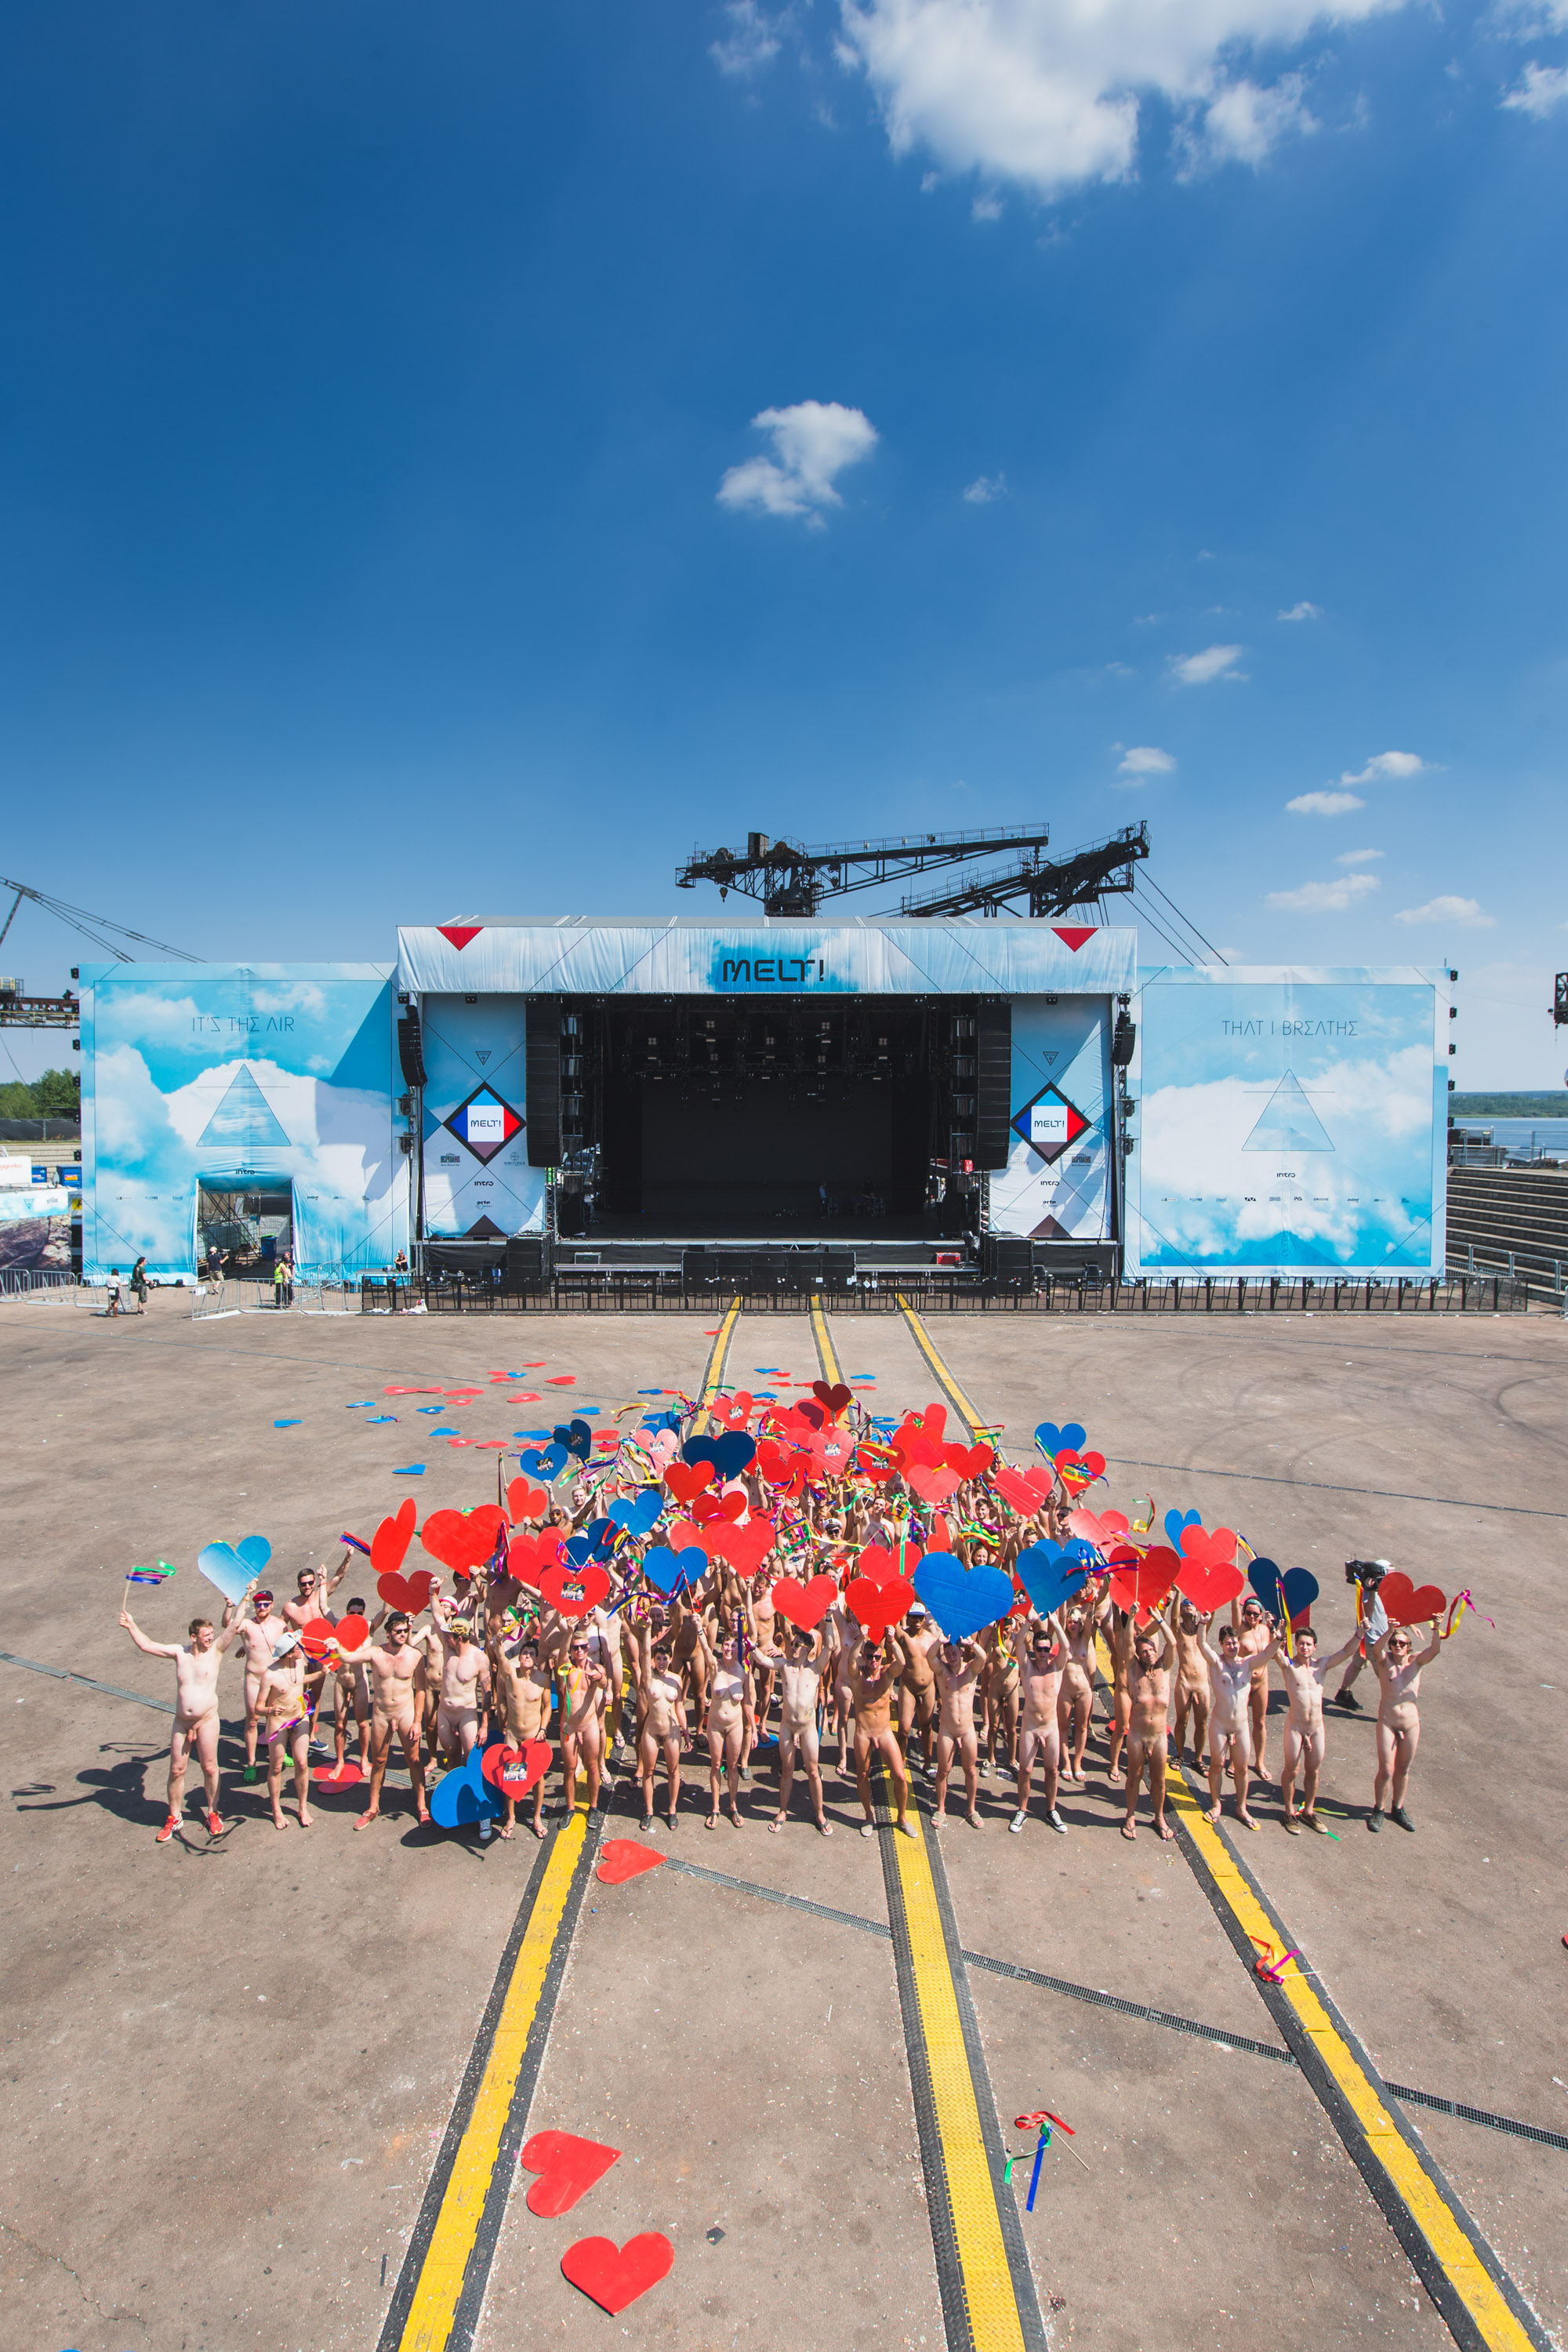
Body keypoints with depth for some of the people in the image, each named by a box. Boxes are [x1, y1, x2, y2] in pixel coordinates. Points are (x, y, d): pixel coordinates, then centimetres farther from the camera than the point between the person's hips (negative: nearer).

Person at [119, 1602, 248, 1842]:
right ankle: (174, 1818, 26)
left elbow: (234, 1627, -18)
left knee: (209, 1768, 6)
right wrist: (131, 1626, -3)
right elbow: (146, 1645, 1)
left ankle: (213, 1814, 23)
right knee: (176, 1770, 8)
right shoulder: (180, 1652, -2)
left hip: (207, 1720, -2)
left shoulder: (216, 1649, -8)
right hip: (181, 1721, 2)